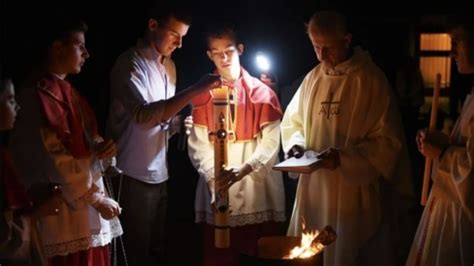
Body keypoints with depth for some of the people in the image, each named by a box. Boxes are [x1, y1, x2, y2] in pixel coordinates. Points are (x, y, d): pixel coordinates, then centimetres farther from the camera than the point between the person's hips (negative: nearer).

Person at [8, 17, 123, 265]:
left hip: (84, 203, 9)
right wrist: (97, 198, -15)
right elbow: (57, 160, -21)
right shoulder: (40, 94, -17)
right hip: (66, 210, -9)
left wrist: (99, 146, 0)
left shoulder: (64, 89, 14)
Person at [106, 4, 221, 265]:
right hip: (134, 175, -7)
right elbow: (144, 115, -27)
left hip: (159, 172, 7)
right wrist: (195, 90, -30)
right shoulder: (131, 64, -13)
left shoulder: (168, 65, 11)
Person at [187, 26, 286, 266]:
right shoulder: (203, 94, 7)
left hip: (257, 191, -1)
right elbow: (198, 144, 1)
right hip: (217, 191, 1)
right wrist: (214, 178, -15)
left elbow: (270, 142, -6)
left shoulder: (262, 92, 2)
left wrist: (243, 169, -21)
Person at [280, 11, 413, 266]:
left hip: (354, 190, -5)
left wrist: (343, 158, -21)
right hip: (313, 186, 5)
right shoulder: (312, 78, 6)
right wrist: (296, 144, -5)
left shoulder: (371, 80, -11)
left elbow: (387, 141, -12)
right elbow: (292, 121, 17)